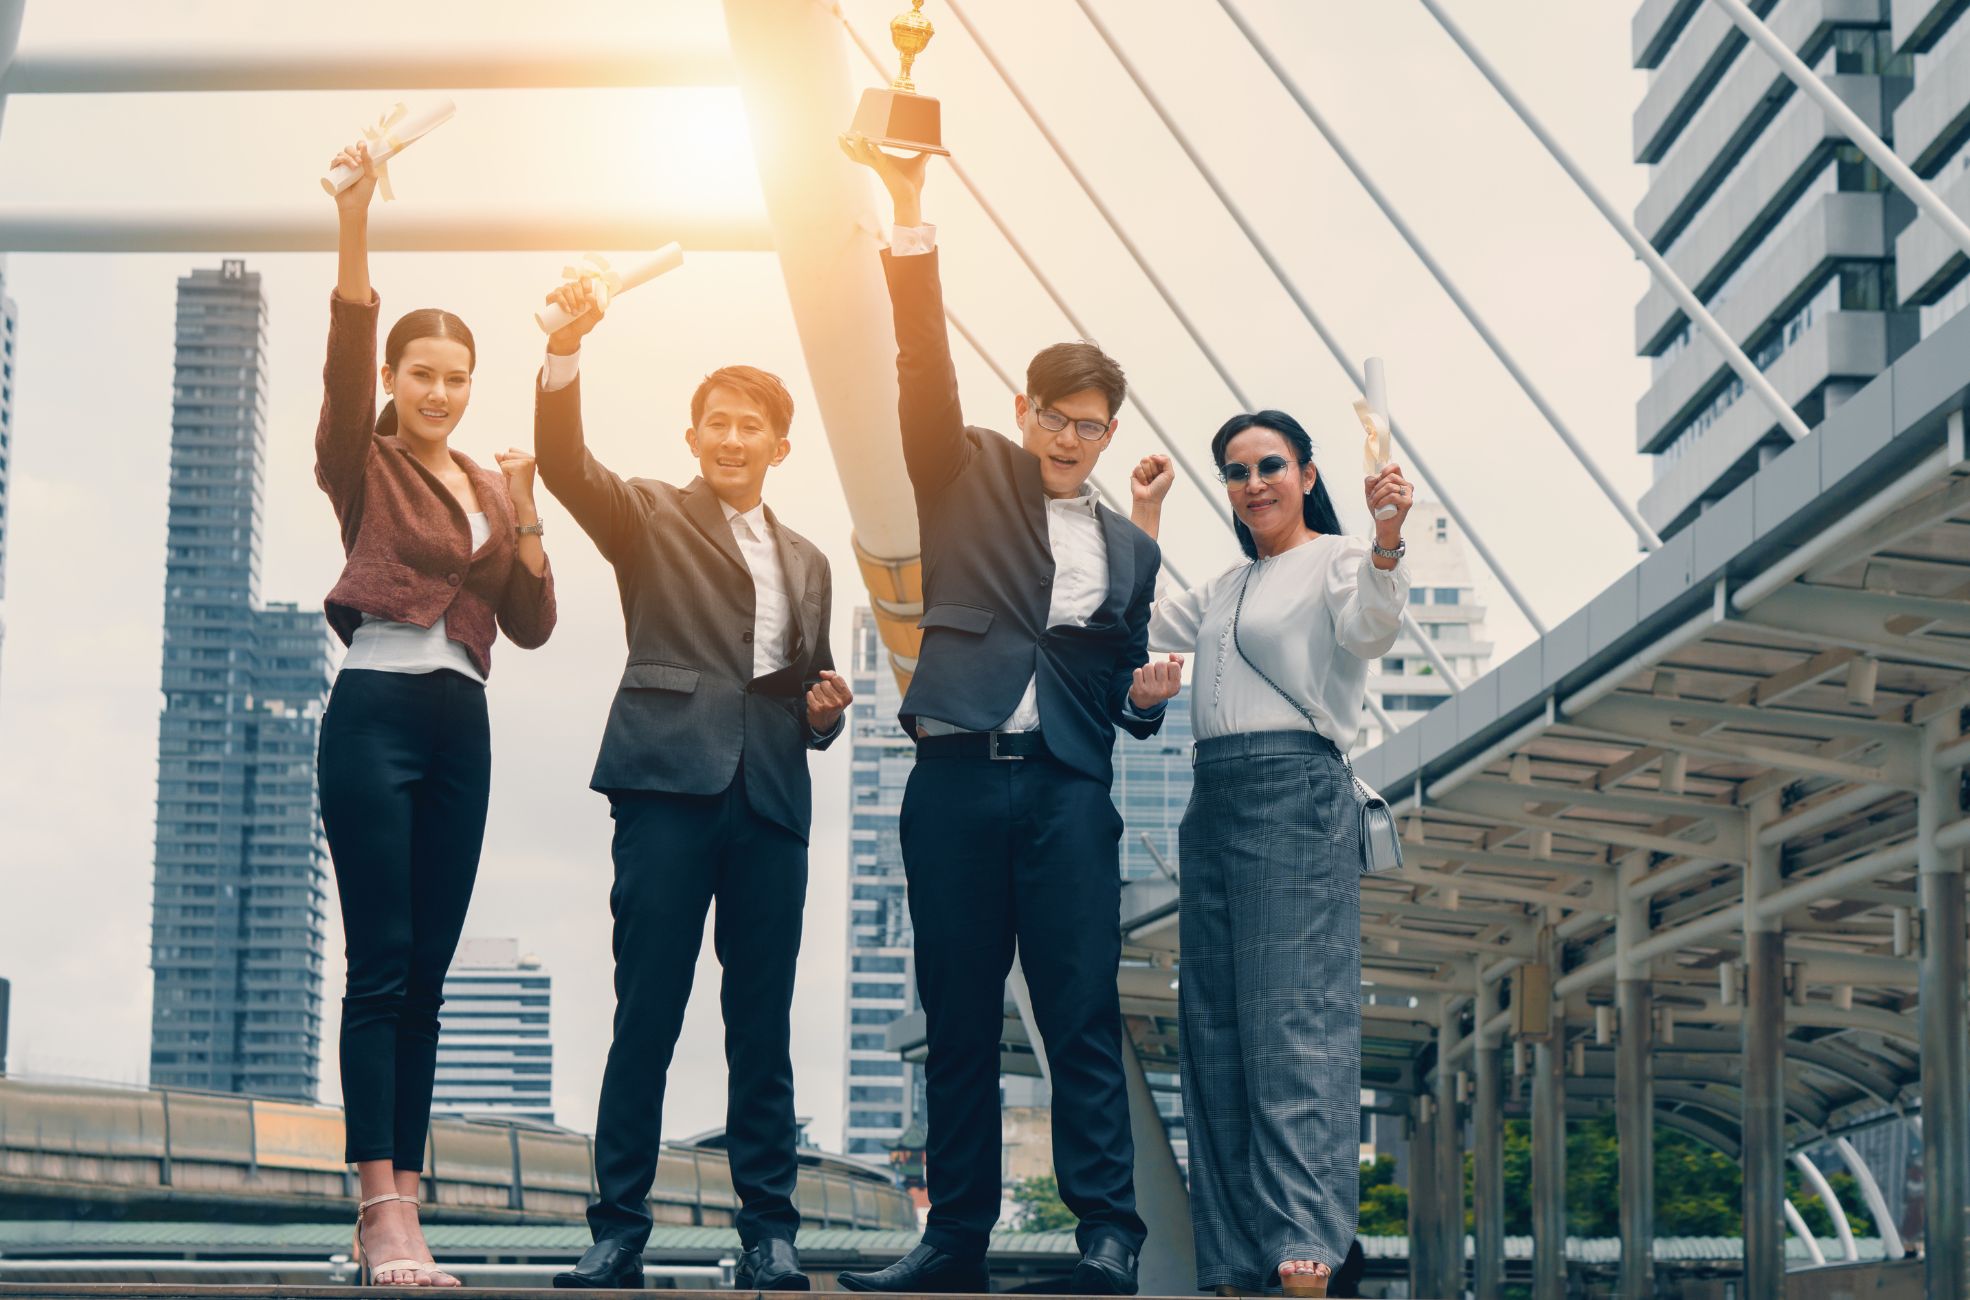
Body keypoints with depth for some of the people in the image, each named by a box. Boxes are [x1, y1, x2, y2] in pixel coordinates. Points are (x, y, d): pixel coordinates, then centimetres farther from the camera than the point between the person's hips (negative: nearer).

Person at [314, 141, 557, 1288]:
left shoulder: (492, 489, 18)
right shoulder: (364, 467, 4)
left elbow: (533, 625, 13)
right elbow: (348, 350, -15)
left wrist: (524, 520, -2)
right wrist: (356, 224, -29)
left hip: (463, 723, 5)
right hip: (379, 710, -5)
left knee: (427, 975, 4)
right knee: (383, 965, -11)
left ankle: (399, 1211, 5)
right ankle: (384, 1212, -13)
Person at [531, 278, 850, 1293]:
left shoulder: (806, 563, 24)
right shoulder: (647, 517, 10)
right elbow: (562, 460, -8)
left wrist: (823, 711, 4)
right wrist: (566, 348, -22)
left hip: (770, 799, 4)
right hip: (670, 785, -4)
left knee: (763, 1023, 3)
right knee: (646, 1015, -5)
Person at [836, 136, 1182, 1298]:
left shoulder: (1129, 548, 17)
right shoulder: (968, 478, 11)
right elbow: (925, 360, -2)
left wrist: (1146, 693, -3)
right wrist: (910, 210, -11)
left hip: (1067, 789, 1)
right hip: (956, 778, -1)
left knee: (1083, 1015, -5)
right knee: (959, 1020, 4)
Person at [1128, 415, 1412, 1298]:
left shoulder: (1337, 559, 2)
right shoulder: (1224, 589, 24)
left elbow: (1370, 629, -18)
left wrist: (1387, 540, -37)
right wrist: (1145, 519, 28)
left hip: (1294, 793, -8)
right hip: (1213, 800, 8)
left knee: (1291, 1019, -16)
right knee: (1214, 1026, 3)